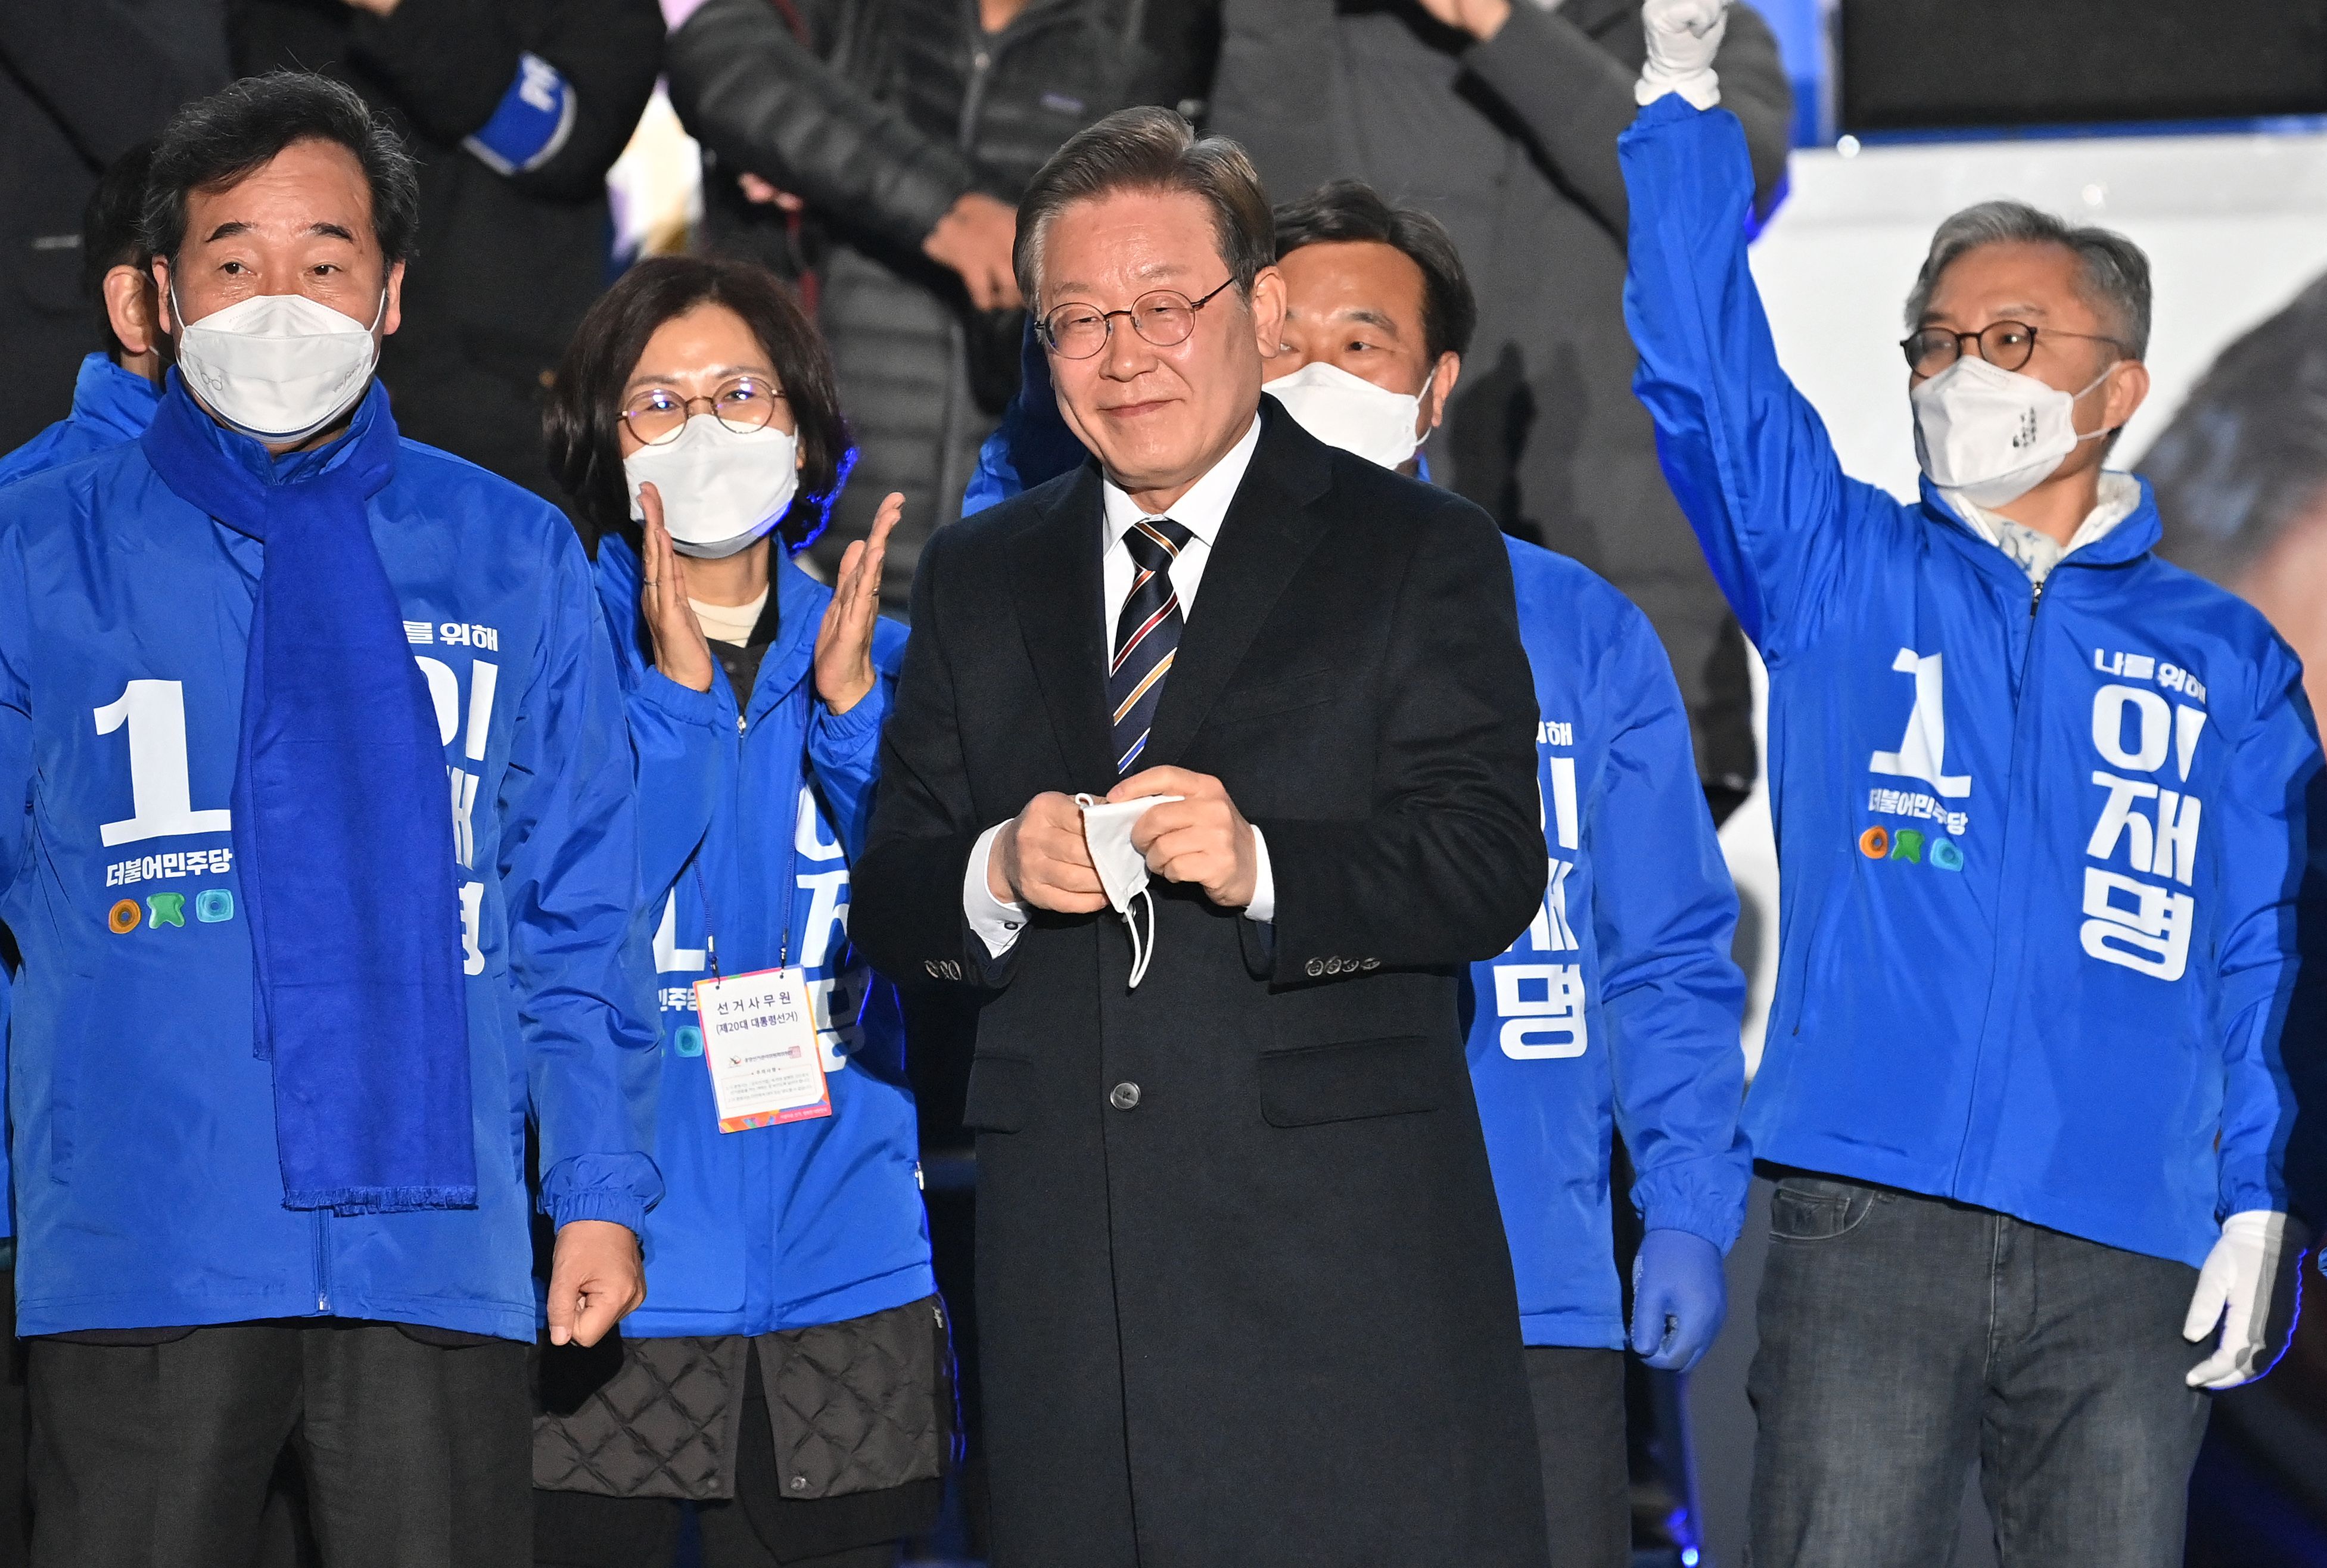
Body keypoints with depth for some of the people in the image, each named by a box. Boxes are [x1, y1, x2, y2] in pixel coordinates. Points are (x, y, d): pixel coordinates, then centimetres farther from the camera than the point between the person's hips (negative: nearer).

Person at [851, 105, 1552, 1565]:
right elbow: (890, 900, 12)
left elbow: (1493, 868, -7)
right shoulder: (978, 579, 16)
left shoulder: (1420, 553, 3)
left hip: (1346, 1256, -3)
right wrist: (994, 879, -11)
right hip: (1067, 1255, 4)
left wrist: (1263, 865, -23)